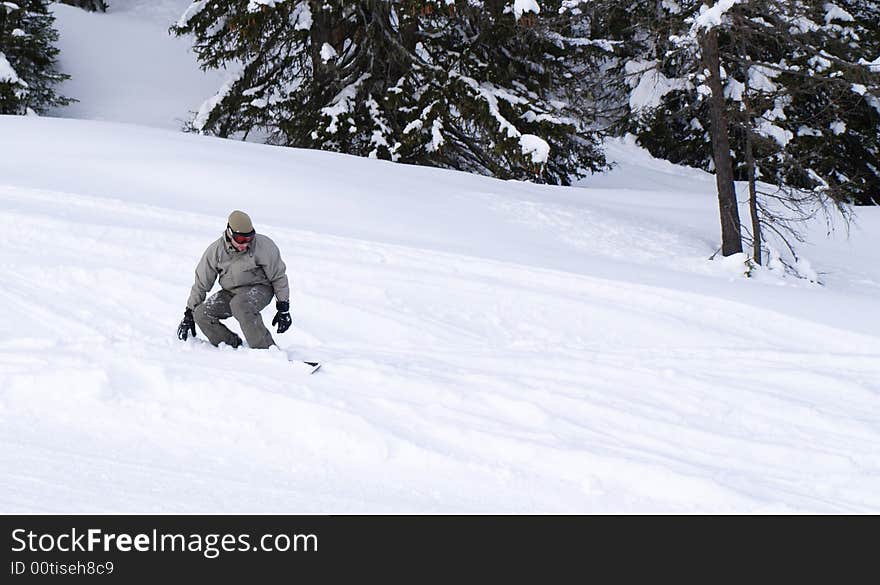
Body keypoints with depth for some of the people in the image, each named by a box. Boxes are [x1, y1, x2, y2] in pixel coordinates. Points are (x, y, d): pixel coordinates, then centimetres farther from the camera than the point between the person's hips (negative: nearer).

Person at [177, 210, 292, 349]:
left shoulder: (264, 246, -18)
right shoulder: (215, 251, -10)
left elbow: (278, 277, -6)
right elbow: (201, 284, 1)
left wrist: (283, 309, -7)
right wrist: (189, 314, 2)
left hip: (259, 289, -4)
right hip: (231, 292, 4)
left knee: (239, 305, -37)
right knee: (202, 314, -18)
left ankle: (267, 350, -30)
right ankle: (233, 345, -3)